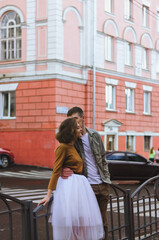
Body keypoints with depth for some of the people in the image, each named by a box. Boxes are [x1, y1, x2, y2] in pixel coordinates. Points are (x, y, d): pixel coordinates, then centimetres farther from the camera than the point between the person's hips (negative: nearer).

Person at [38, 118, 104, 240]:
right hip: (69, 184, -9)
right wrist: (49, 194, -16)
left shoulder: (73, 146, 15)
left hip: (80, 184, 9)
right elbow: (56, 171, -13)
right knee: (69, 218, -8)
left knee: (81, 219, 6)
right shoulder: (63, 147, -10)